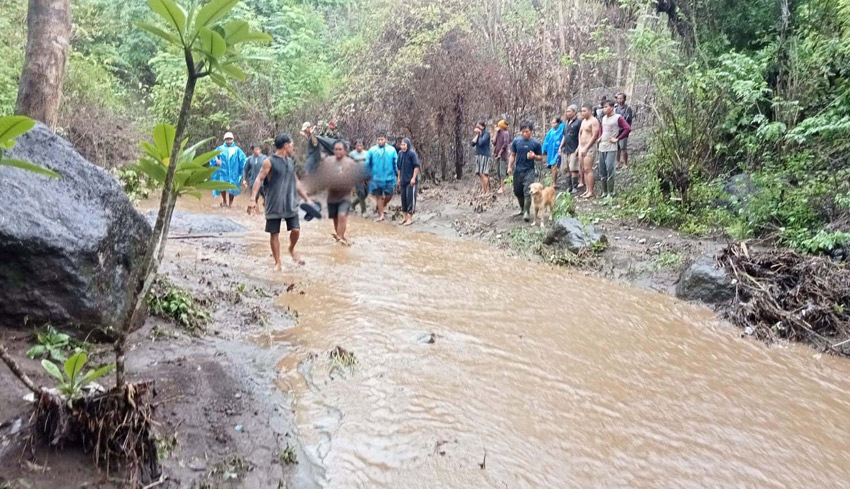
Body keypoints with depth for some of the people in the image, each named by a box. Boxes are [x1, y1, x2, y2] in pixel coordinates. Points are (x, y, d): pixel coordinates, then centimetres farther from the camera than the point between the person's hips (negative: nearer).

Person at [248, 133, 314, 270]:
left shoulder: (290, 161, 12)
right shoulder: (269, 162, -8)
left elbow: (296, 182, 19)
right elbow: (259, 180, -13)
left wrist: (307, 199, 18)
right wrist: (253, 199, -24)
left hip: (290, 204, 5)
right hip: (274, 205, -4)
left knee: (296, 230, -3)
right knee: (274, 233, 2)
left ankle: (292, 250, 27)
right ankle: (278, 262, 14)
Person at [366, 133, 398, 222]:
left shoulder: (392, 150, -1)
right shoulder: (372, 150, -1)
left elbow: (396, 163, 4)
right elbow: (367, 163, 5)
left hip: (389, 177, 0)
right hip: (376, 178, 0)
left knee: (389, 195, 1)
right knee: (379, 196, 5)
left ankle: (384, 205, 34)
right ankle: (381, 215, 15)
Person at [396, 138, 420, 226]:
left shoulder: (412, 153, -11)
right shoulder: (400, 153, 8)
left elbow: (416, 166, -13)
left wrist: (413, 178, -17)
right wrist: (399, 178, 16)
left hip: (411, 181, -7)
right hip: (403, 180, 7)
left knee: (410, 198, -4)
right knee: (403, 198, 11)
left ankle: (410, 218, 4)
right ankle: (405, 217, 22)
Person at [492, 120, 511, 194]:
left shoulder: (506, 133, -7)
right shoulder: (498, 133, 14)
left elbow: (506, 143, -16)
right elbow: (494, 143, 7)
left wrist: (500, 152, -14)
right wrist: (496, 133, 2)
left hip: (503, 155, -8)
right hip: (497, 155, 8)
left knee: (502, 172, -8)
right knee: (497, 172, 10)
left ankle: (502, 187, -5)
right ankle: (500, 186, 19)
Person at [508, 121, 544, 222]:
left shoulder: (536, 143, -4)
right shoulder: (516, 141, 2)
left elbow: (540, 157, 4)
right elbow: (513, 155, 9)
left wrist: (534, 156, -17)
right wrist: (510, 167, -1)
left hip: (529, 171, -3)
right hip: (518, 171, 3)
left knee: (527, 192, -12)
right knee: (517, 192, 13)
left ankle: (526, 212, -4)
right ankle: (522, 208, 35)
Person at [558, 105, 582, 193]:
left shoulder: (579, 122, -6)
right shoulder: (566, 122, 16)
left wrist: (578, 148, -16)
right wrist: (560, 147, 16)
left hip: (574, 150, -7)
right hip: (565, 149, 7)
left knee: (573, 169, -8)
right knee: (567, 169, 8)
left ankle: (575, 187, -2)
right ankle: (570, 186, 15)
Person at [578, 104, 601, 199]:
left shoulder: (594, 121, -10)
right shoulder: (583, 121, 18)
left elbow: (594, 136, -16)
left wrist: (586, 148, -18)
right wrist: (580, 145, 10)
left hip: (589, 148, -9)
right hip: (582, 147, 9)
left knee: (588, 169, -11)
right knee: (584, 169, 8)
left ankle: (590, 191, -8)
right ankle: (587, 190, 13)